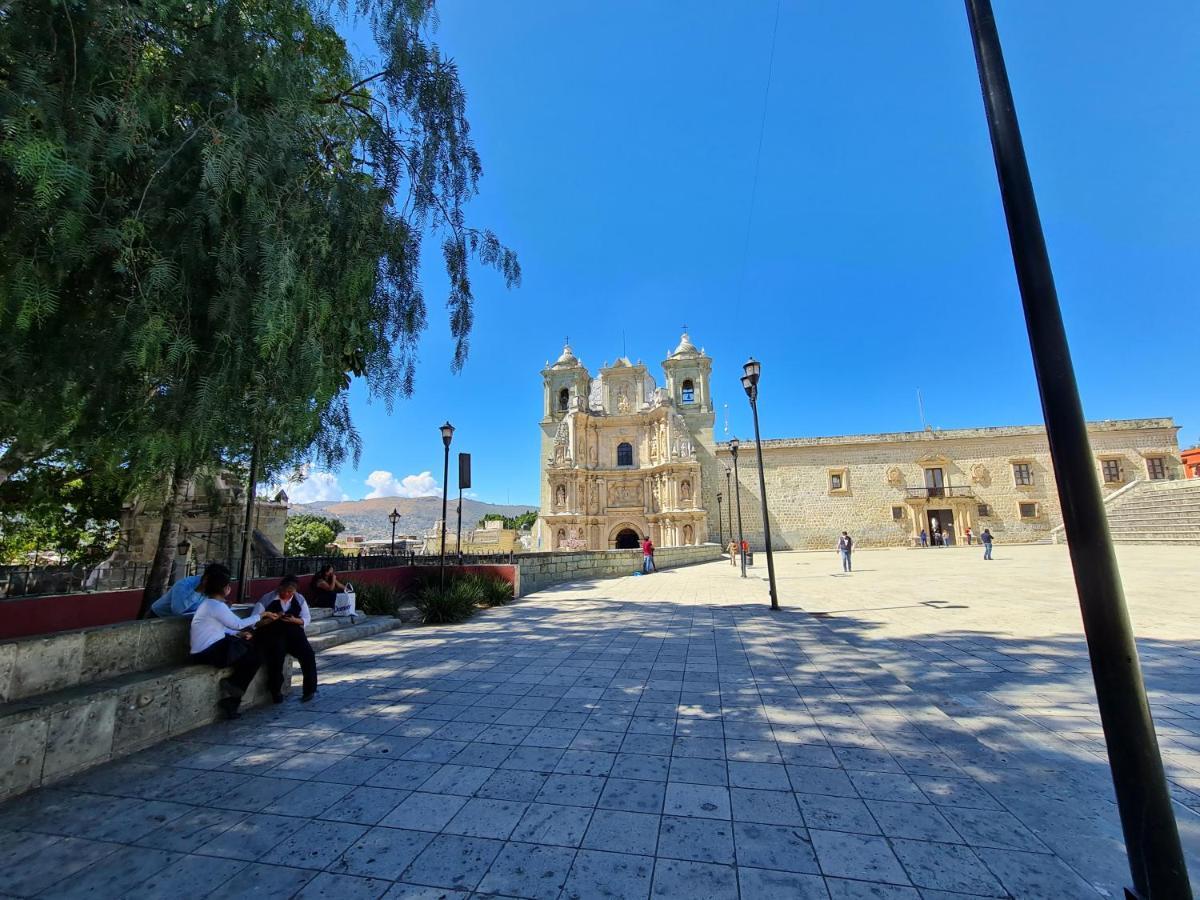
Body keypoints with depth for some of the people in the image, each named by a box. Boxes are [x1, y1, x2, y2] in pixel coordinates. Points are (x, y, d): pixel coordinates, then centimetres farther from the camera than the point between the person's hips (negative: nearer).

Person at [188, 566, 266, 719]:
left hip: (205, 651, 10)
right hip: (210, 653, -10)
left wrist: (238, 634, 7)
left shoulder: (208, 603, 12)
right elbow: (238, 624, -13)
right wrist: (258, 616, 1)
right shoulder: (216, 605, -19)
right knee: (256, 658, -3)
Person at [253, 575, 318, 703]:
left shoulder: (299, 599, 7)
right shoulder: (268, 598, -2)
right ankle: (276, 691, -9)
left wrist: (295, 620, -12)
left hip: (293, 632, 3)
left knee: (308, 654, -21)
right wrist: (272, 619, -22)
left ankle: (310, 689, -6)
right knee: (277, 654, -33)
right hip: (271, 634, -2)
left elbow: (307, 618, 8)